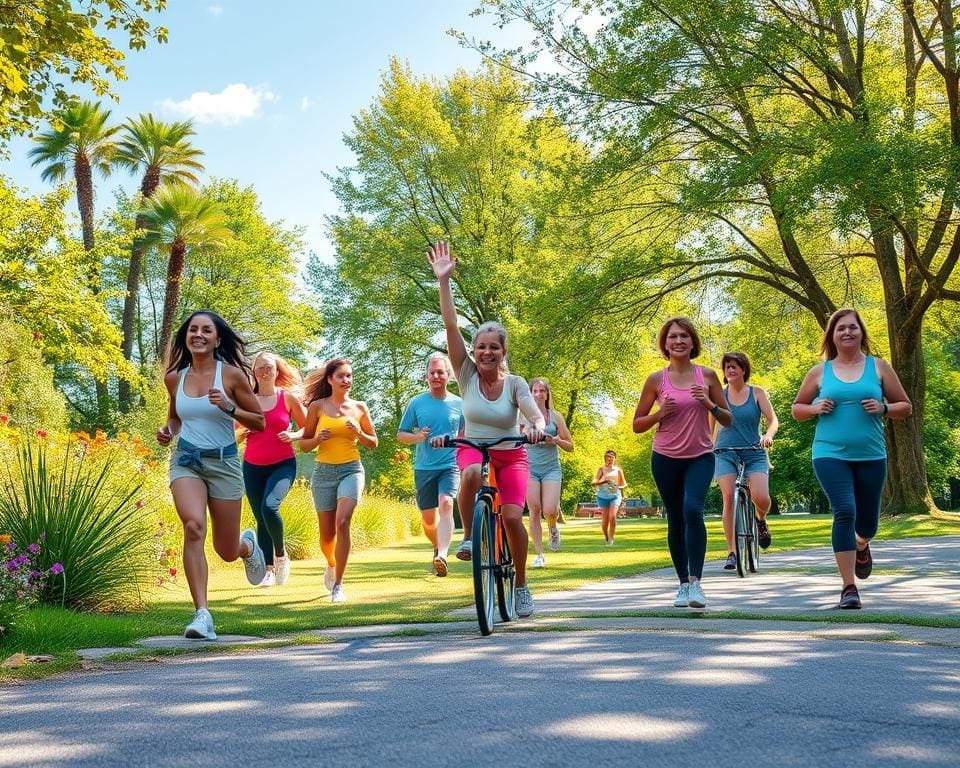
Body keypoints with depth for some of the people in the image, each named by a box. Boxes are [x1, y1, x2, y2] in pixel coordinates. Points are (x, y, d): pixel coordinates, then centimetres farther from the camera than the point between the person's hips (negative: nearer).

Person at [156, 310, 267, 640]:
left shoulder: (232, 374, -5)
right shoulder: (174, 378, 4)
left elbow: (259, 423, -2)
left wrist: (229, 407, -18)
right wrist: (167, 430, 2)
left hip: (224, 463, -1)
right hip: (185, 461, 1)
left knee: (227, 552, 7)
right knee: (194, 526, -27)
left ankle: (248, 545, 46)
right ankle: (202, 614, -24)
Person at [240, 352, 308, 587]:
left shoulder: (288, 397, 0)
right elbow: (235, 434, 14)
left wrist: (294, 435, -13)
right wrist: (242, 433, -8)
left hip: (282, 465, -3)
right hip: (252, 467, 3)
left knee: (269, 507, -25)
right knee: (260, 519, 2)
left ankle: (281, 555, -2)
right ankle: (268, 569, 11)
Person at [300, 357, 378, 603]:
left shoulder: (359, 407, 5)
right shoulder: (317, 406, 2)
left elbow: (373, 443, 13)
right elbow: (303, 444, 7)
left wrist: (359, 433, -7)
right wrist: (317, 438, -14)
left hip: (351, 470, 0)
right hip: (323, 472, 1)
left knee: (342, 522, -21)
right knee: (327, 534, 7)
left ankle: (338, 584, -13)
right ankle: (331, 564, 42)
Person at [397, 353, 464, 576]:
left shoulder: (458, 404, 3)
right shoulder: (416, 403, 2)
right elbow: (401, 434, 6)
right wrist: (416, 437, -15)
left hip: (451, 465, -2)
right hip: (424, 467, 2)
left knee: (445, 505, -25)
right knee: (428, 518, 9)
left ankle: (443, 556, -34)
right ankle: (438, 548, 38)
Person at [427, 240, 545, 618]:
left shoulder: (515, 383, -11)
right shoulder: (467, 374, -11)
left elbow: (535, 414, -26)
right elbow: (451, 325, -20)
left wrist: (538, 427, -51)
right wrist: (443, 279, -28)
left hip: (510, 456, 0)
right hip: (472, 448, 0)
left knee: (512, 517, -18)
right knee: (471, 474, -37)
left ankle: (521, 586, 5)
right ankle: (468, 536, -15)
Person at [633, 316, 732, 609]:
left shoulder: (707, 376, 2)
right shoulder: (656, 380, 0)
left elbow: (727, 420, 7)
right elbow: (637, 425, 5)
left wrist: (710, 404, -13)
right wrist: (660, 414, -14)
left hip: (701, 456, -1)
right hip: (666, 458, 1)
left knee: (692, 509, -24)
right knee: (676, 520, 7)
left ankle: (696, 582, -22)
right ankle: (684, 584, 20)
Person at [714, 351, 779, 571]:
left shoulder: (757, 393, 4)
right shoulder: (719, 395, 5)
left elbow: (773, 419, -1)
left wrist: (768, 435, -20)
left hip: (754, 453, 0)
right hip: (725, 453, 0)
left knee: (761, 498, -19)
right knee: (729, 499, -14)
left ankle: (761, 521, 19)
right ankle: (732, 552, -6)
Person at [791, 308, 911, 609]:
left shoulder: (879, 367, 5)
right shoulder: (819, 372, 5)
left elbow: (905, 407, 9)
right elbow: (797, 409, 15)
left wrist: (883, 408, -11)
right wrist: (814, 408, -7)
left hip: (871, 457, 2)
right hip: (830, 455, -1)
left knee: (867, 523, 10)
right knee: (845, 512, -18)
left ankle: (861, 546, 49)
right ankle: (848, 587, -12)